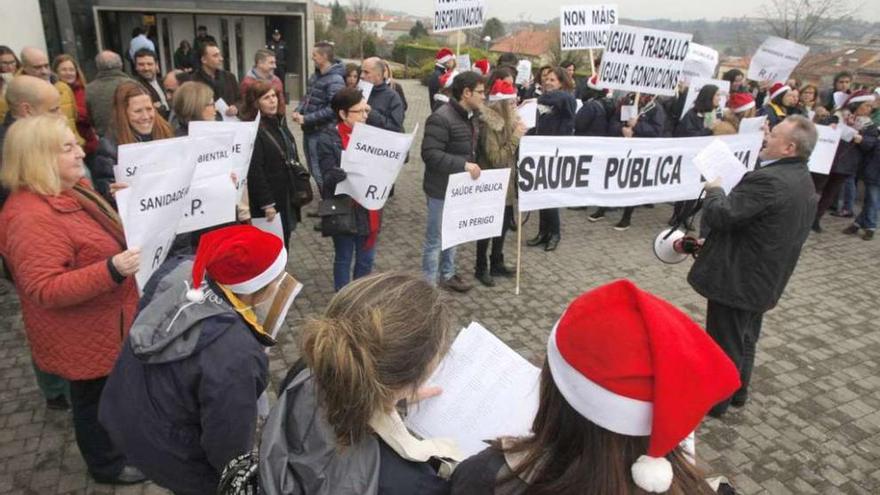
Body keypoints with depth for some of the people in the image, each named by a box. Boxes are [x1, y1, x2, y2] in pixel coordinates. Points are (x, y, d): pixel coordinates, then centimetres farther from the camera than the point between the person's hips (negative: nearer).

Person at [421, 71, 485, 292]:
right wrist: (463, 165, -29)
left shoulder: (471, 116, 9)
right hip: (442, 188, -9)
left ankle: (447, 275, 36)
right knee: (435, 237, 2)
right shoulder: (441, 118, -22)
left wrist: (471, 166, 8)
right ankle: (429, 284, 15)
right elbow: (430, 154, -28)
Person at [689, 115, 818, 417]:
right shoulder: (803, 182, 7)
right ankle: (737, 393, 39)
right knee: (744, 340, 23)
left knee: (723, 343, 6)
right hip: (764, 278, 9)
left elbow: (719, 215, -27)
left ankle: (713, 402, 22)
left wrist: (714, 190, -6)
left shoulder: (768, 180, -27)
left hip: (737, 278, -9)